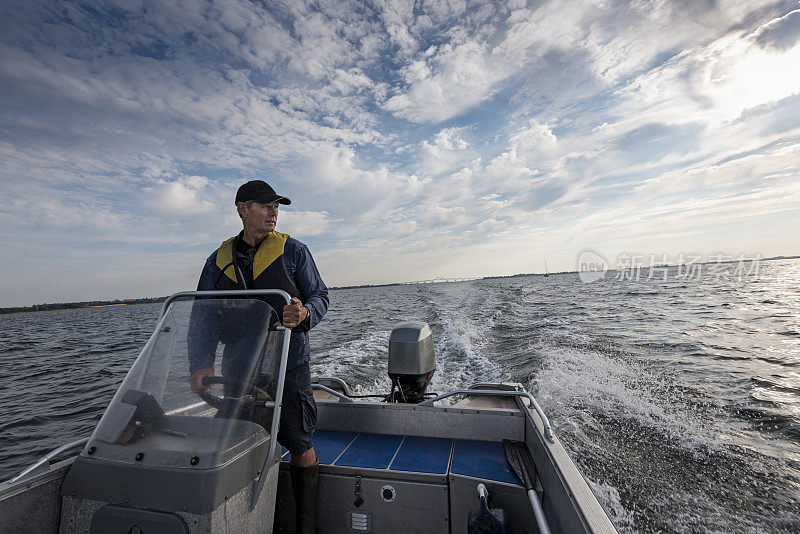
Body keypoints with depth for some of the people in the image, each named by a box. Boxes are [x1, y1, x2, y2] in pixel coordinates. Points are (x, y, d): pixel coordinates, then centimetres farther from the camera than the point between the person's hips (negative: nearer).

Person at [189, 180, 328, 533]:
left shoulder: (293, 250, 1)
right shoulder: (219, 260, 9)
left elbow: (319, 296, -2)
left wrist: (304, 314, -25)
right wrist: (200, 364, -7)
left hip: (289, 365, -2)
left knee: (300, 448, 6)